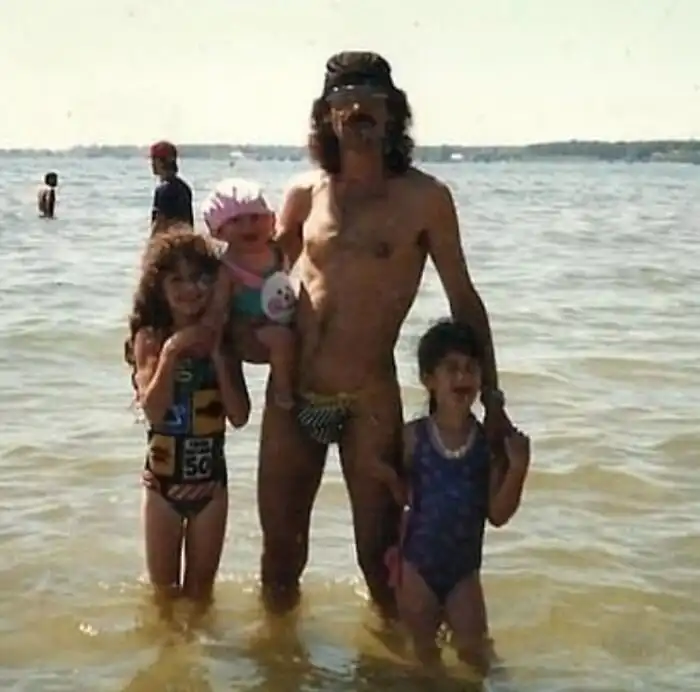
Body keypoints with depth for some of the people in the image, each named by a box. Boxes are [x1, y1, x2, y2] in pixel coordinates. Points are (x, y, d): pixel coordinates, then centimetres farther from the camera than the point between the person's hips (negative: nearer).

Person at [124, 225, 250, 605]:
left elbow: (239, 416, -9)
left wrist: (218, 354, -15)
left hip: (211, 479, 2)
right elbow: (153, 410, -19)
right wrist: (171, 352, -23)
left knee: (201, 589, 15)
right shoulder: (150, 338, -8)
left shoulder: (222, 339, -2)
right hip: (163, 479, -1)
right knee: (164, 591, 13)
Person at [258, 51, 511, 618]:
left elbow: (464, 301, 0)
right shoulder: (306, 193, 6)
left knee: (381, 559, 2)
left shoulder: (424, 197, -4)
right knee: (280, 550, 15)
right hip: (291, 395, 4)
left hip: (367, 401, -4)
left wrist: (492, 403, -2)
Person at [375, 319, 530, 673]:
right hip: (417, 562, 0)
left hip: (464, 567, 1)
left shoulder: (490, 442, -8)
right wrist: (388, 477, -20)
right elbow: (403, 498, 0)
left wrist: (517, 469, -19)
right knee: (423, 650, 13)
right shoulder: (413, 436, -9)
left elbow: (498, 515, -7)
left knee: (472, 649, 2)